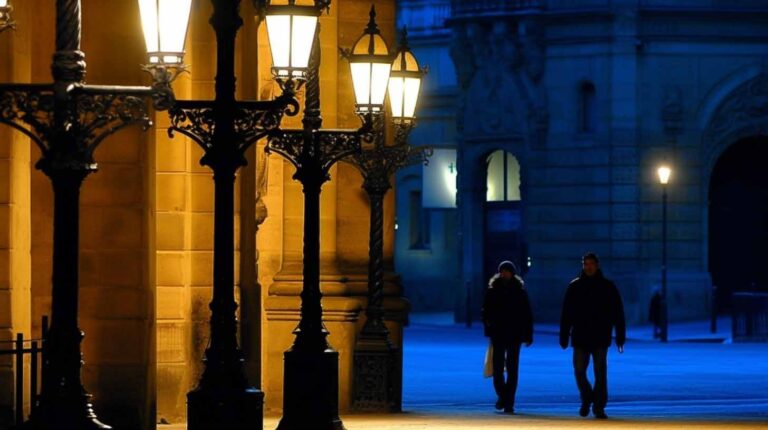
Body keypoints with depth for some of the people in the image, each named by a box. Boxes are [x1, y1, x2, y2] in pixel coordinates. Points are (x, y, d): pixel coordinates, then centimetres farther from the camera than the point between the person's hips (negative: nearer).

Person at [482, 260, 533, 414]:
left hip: (514, 334, -1)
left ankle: (509, 403, -1)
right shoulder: (492, 290, 4)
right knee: (498, 366, 1)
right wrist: (487, 321, -13)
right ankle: (502, 395, 24)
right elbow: (486, 309, 9)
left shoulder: (520, 291, 3)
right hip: (498, 333, 1)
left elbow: (527, 314, 4)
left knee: (512, 368, -2)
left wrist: (528, 335, 1)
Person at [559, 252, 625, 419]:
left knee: (600, 373, -3)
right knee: (579, 371, -2)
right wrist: (564, 337, 1)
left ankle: (599, 407, 3)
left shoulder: (608, 287, 3)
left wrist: (620, 337, -2)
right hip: (580, 338, 1)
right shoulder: (575, 287, 5)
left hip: (601, 338, -1)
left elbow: (618, 314, 3)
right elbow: (566, 314, 6)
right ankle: (586, 399, 23)